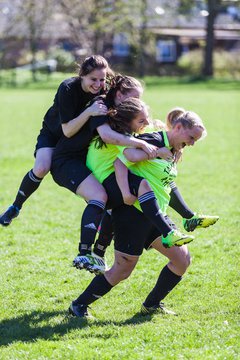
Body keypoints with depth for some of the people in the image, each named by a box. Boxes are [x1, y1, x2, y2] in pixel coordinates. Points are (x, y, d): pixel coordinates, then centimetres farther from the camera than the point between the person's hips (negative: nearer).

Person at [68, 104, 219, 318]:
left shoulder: (172, 150, 13)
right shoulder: (154, 141, -17)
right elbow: (121, 160, -25)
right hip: (134, 213, -9)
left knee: (183, 259, 2)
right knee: (122, 271, -2)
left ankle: (151, 305, 17)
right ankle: (79, 305, 13)